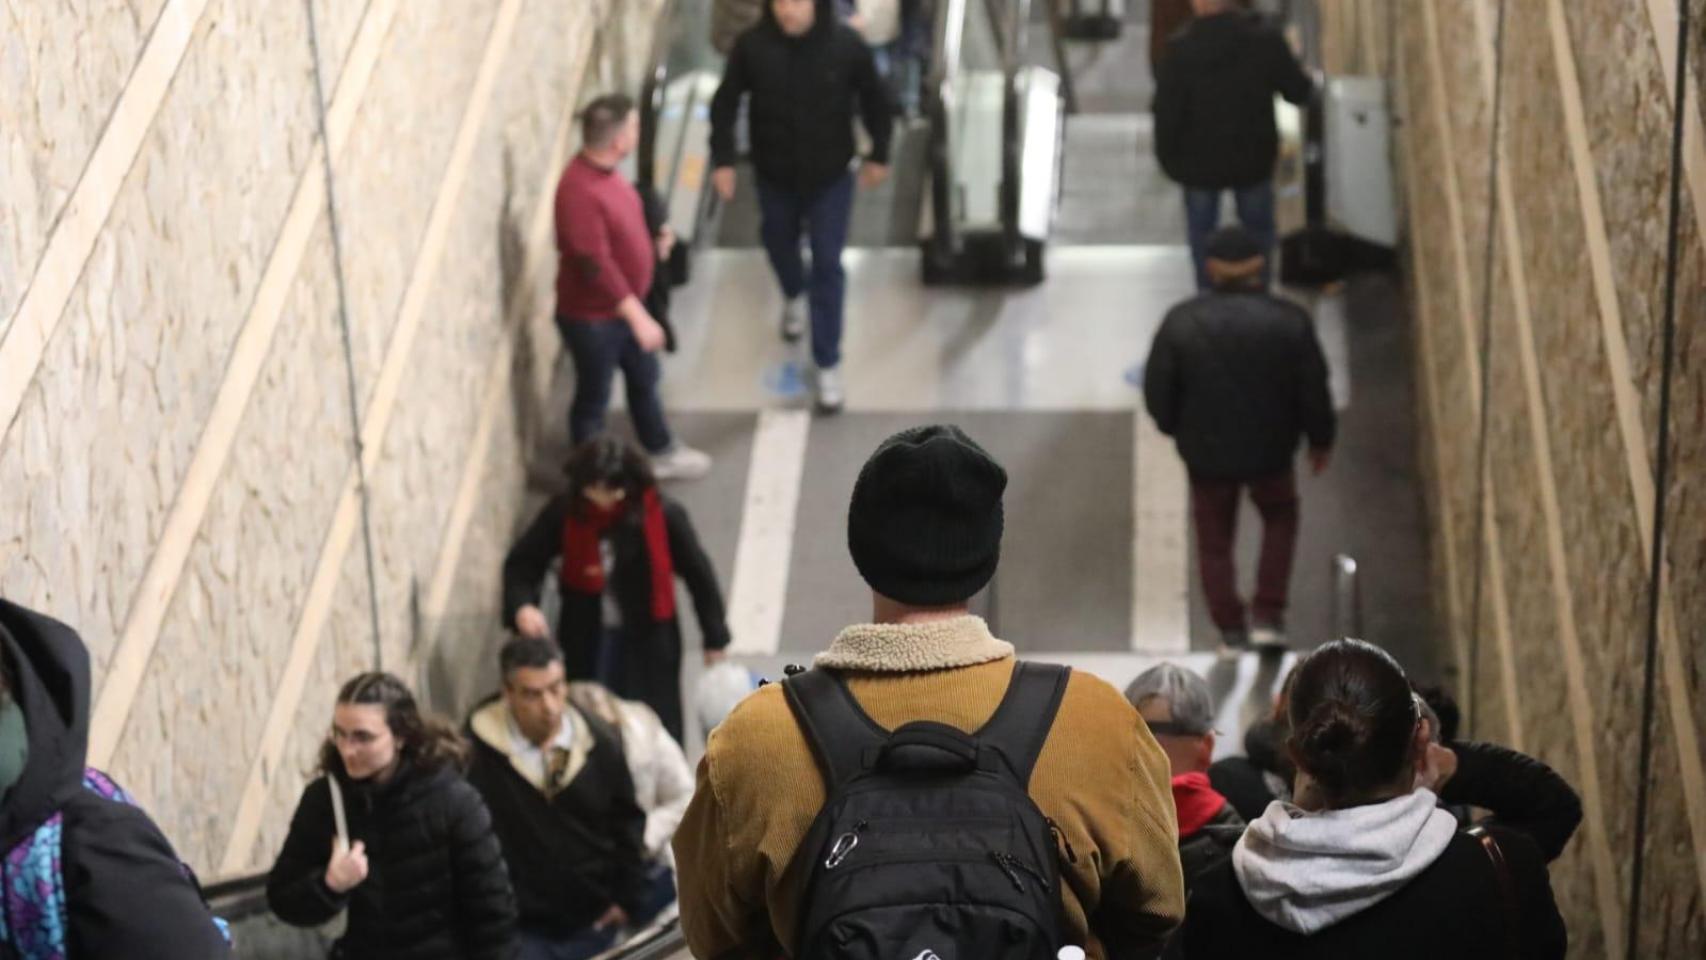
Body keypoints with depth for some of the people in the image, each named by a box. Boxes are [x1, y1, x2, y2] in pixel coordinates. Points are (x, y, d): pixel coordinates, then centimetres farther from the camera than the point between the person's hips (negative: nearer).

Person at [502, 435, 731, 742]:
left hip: (649, 640, -2)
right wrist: (523, 606, -27)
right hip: (587, 640, 2)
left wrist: (714, 639, -1)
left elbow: (697, 572, -8)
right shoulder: (563, 512, -16)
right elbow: (521, 562, -5)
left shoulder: (662, 514, -20)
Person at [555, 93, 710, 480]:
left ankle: (663, 454, 46)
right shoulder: (579, 191, -34)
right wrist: (638, 317, -27)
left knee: (644, 380, 26)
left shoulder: (604, 169, -3)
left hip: (625, 305, 9)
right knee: (593, 398, 11)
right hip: (592, 317, -9)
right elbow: (595, 265, -32)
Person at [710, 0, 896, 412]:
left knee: (827, 265, 1)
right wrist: (723, 159, -7)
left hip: (830, 176, -2)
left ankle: (828, 364, 12)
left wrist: (879, 155, 2)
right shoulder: (752, 46, -19)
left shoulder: (845, 44, -20)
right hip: (774, 175, 2)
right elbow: (726, 103, -6)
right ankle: (793, 296, 60)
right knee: (780, 245, 24)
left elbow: (874, 99, -4)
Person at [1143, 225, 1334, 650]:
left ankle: (1231, 631, 21)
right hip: (1270, 449, 1)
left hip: (1205, 452, 0)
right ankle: (1268, 615, 19)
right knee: (1279, 518, 26)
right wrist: (1320, 439, 11)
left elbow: (1157, 391, -7)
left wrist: (1177, 429, 13)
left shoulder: (1181, 321, -14)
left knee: (1215, 540, 16)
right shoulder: (1290, 321, -14)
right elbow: (1314, 390, -7)